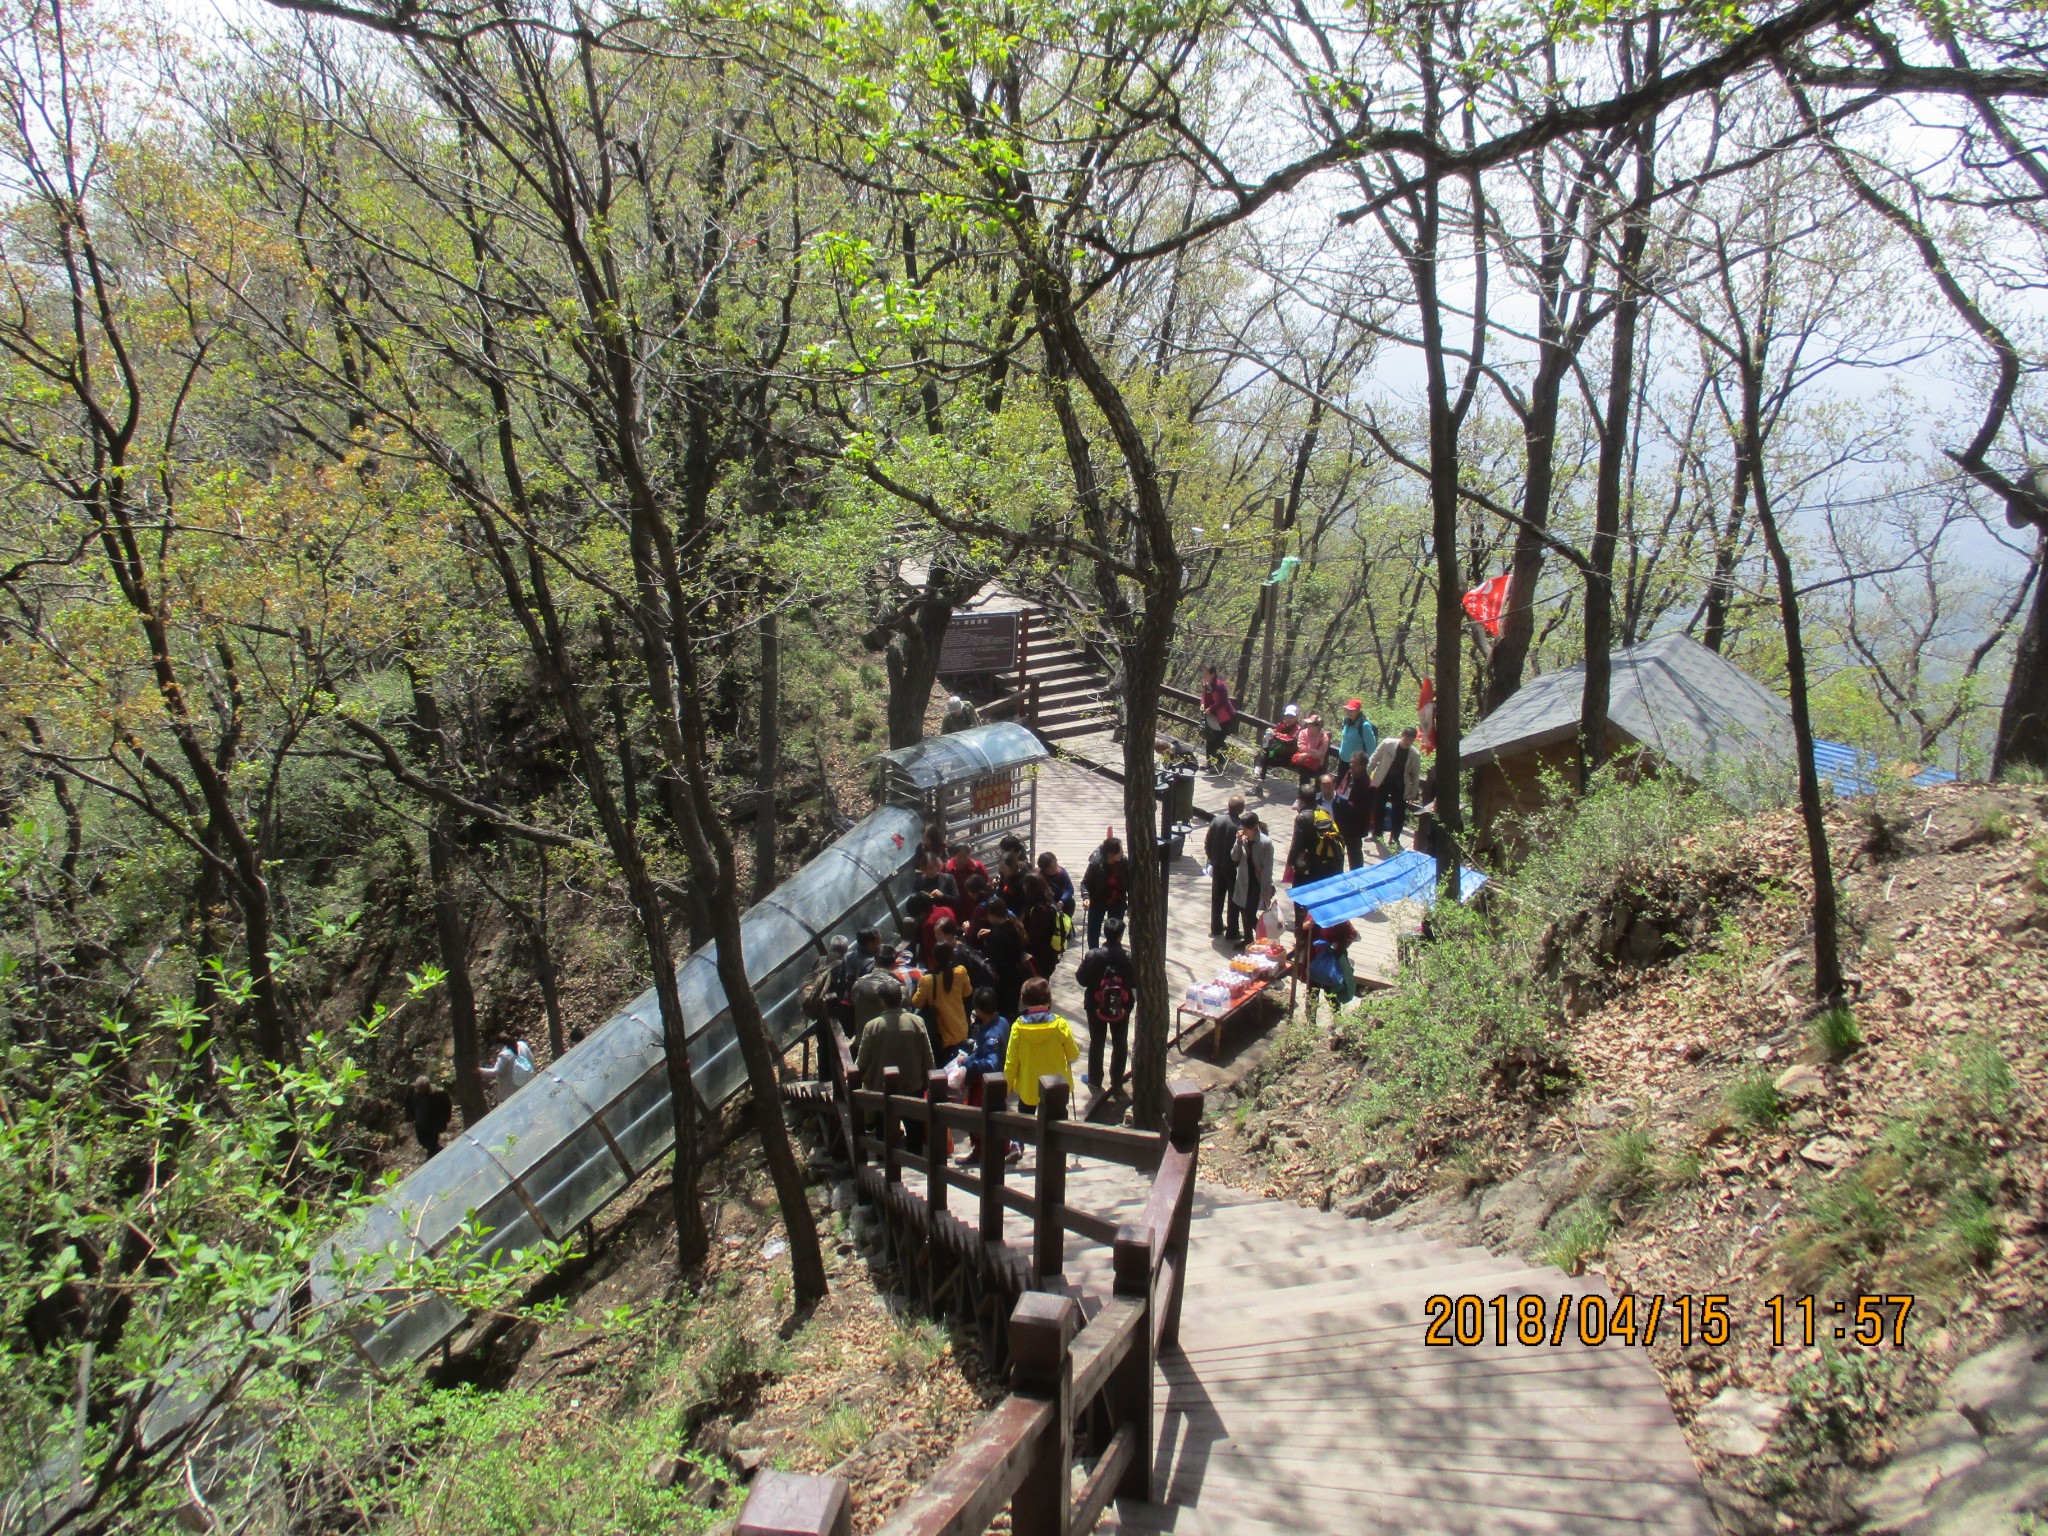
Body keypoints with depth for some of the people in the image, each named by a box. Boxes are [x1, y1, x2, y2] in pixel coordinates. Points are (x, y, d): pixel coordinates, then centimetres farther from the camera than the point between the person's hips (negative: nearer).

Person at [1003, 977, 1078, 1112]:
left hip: (1028, 1087, 1)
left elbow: (1011, 1060, -8)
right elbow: (1073, 1055, -6)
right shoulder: (1060, 1025, -17)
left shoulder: (1018, 1027, -15)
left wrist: (1008, 1083, 7)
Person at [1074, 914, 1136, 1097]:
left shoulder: (1092, 956, -21)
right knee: (1120, 1044, 19)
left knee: (1096, 1043, 19)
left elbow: (1081, 979, -11)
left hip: (1096, 1006, 0)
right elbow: (1137, 982, -8)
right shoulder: (1130, 958, -19)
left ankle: (1095, 1080, 31)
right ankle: (1116, 1081, 29)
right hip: (1121, 1007, 0)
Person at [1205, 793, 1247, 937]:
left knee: (1217, 898, 17)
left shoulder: (1217, 820, -8)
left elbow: (1207, 842, 0)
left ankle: (1215, 927, 27)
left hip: (1217, 866, 5)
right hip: (1233, 868, -4)